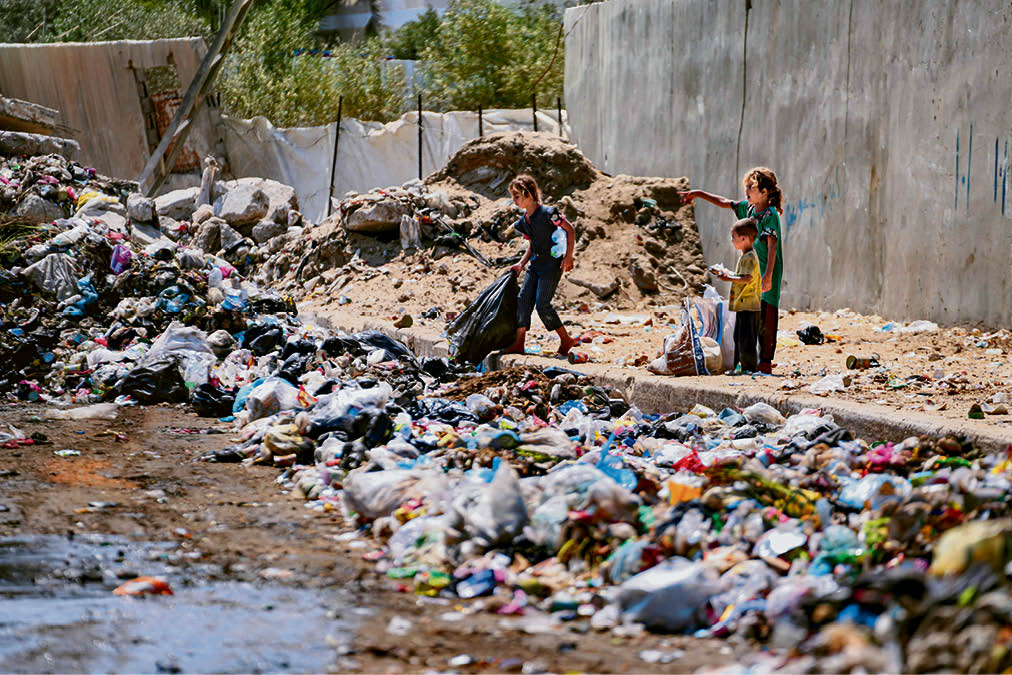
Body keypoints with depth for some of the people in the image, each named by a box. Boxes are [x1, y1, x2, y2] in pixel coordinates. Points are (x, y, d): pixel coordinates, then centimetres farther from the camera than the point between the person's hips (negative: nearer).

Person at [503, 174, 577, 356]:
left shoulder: (547, 213, -15)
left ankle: (566, 340, 3)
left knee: (542, 304, -12)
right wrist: (522, 264, 10)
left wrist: (568, 256, -12)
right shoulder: (524, 221, 10)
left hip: (552, 263, -8)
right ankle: (519, 343, -2)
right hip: (535, 264, 8)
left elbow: (570, 230, -8)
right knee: (523, 299, -3)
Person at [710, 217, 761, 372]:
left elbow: (747, 278, -29)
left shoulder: (749, 258, -16)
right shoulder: (745, 256, 18)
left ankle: (750, 366, -6)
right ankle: (741, 366, 21)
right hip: (743, 305, 11)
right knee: (739, 338, 15)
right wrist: (723, 273, 27)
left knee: (746, 339, -9)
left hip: (747, 305, -11)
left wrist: (729, 278, -38)